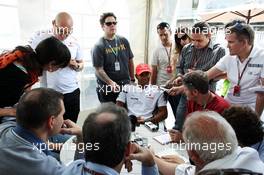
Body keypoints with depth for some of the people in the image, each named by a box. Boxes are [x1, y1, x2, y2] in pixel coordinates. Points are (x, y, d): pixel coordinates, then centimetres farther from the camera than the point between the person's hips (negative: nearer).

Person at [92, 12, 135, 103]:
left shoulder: (123, 41, 6)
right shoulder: (98, 46, -8)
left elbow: (130, 61, 13)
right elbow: (99, 70, -13)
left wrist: (132, 79, 12)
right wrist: (111, 83, -27)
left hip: (126, 85, 4)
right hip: (107, 89, -4)